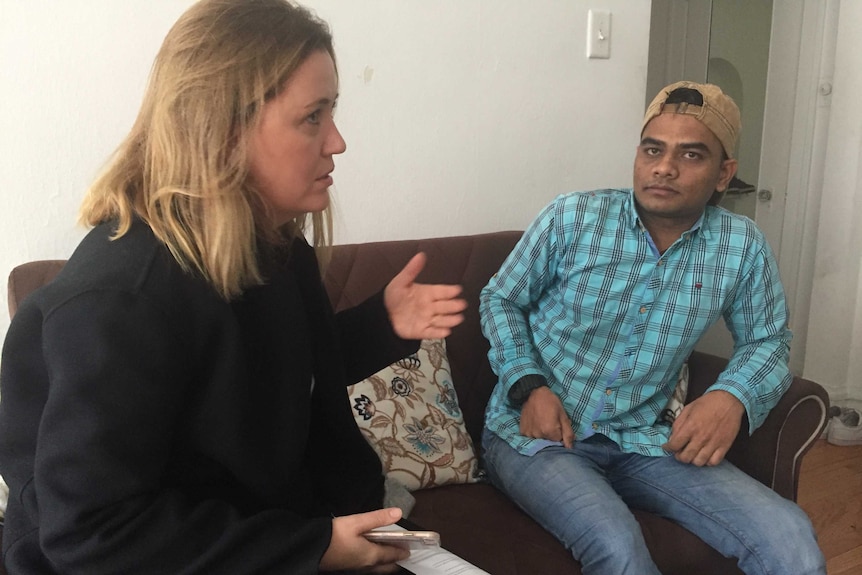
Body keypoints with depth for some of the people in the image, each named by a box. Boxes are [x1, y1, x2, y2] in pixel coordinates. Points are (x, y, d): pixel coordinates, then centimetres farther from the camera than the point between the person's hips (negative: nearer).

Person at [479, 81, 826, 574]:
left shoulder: (743, 247, -1)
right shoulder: (572, 218, -9)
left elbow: (768, 340, 12)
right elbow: (500, 299, 3)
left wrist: (734, 396, -11)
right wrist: (529, 386, -12)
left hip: (641, 439, 3)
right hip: (534, 431, -2)